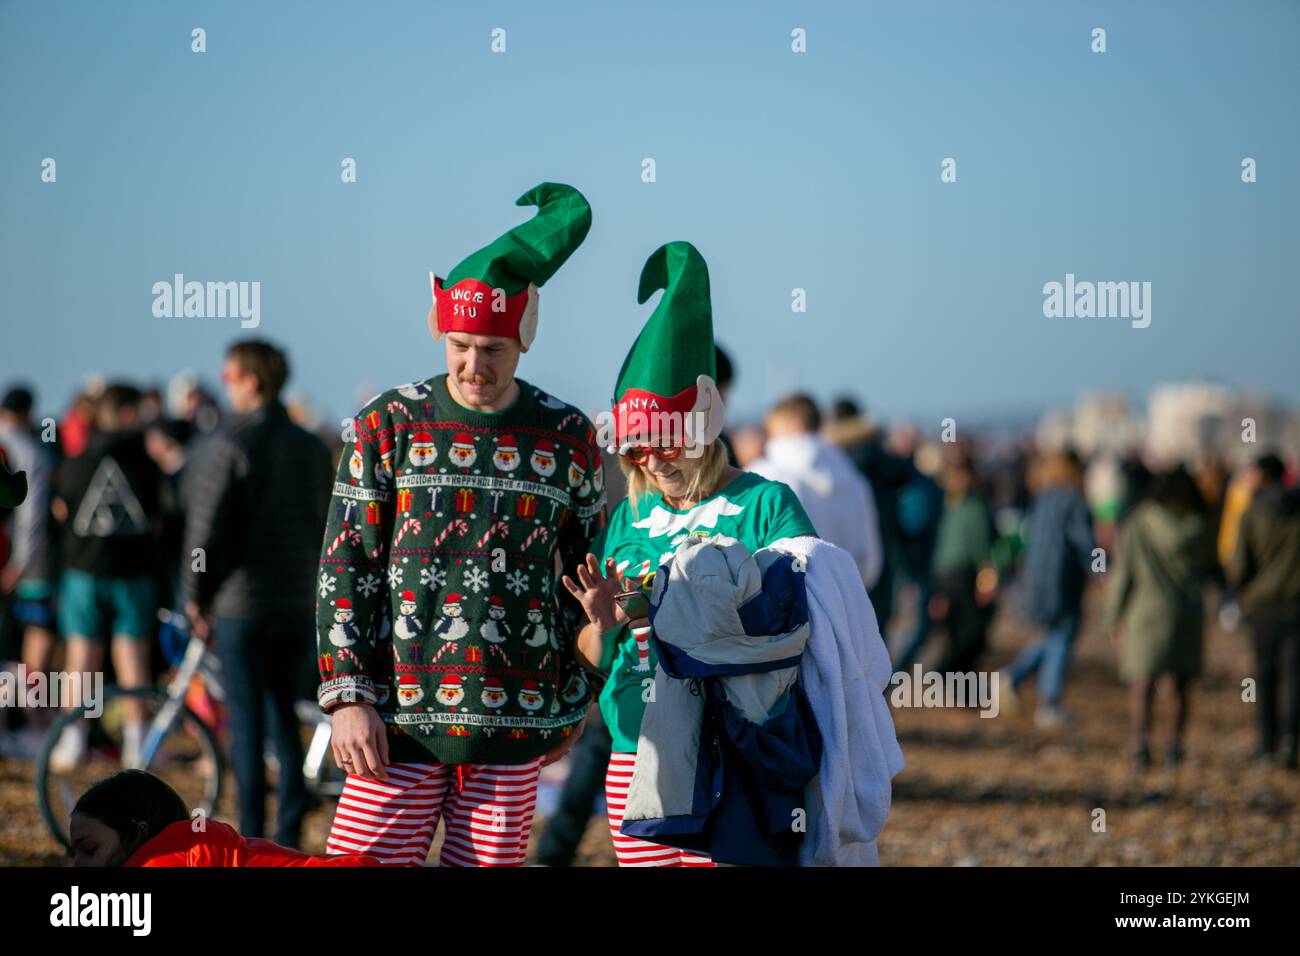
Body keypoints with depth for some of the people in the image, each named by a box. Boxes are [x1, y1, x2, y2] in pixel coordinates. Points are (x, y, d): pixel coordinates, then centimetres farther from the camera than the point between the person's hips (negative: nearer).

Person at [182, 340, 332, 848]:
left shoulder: (227, 446, -12)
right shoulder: (313, 448, 9)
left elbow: (206, 529, -13)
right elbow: (327, 525, 13)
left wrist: (196, 597, -2)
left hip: (240, 602, -6)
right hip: (298, 605, 6)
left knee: (246, 721, -1)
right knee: (285, 717, 12)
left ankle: (252, 839, 0)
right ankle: (289, 834, 11)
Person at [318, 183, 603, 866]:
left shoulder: (568, 438, 5)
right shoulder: (388, 425, 2)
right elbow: (343, 570, 1)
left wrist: (573, 701, 14)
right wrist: (347, 697, -6)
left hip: (515, 727, 1)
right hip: (399, 716, -1)